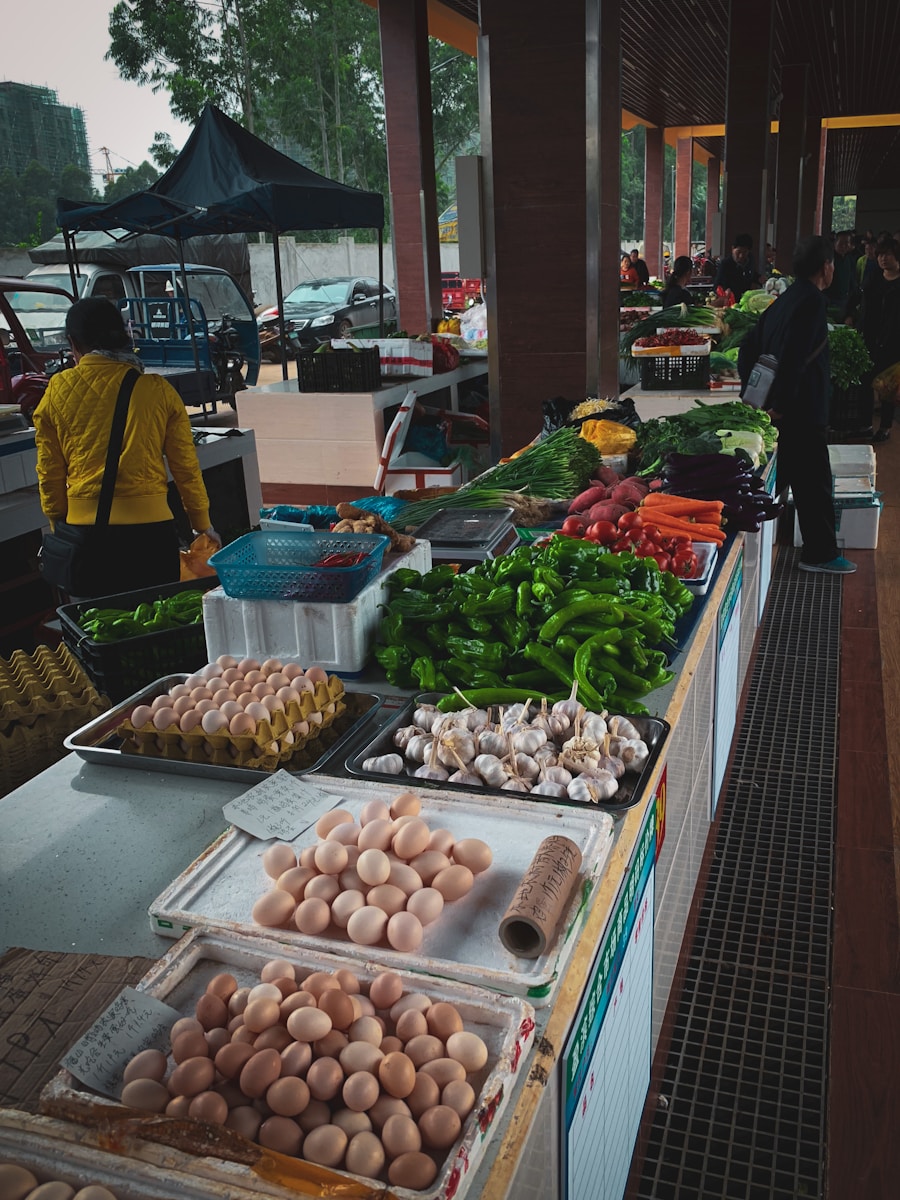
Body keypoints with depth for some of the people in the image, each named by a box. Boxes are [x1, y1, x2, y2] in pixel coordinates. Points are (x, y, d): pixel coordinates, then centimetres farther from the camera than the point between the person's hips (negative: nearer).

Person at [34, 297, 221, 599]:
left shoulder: (58, 390, 0)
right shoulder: (158, 390, -1)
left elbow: (49, 472, 6)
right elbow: (186, 466, 3)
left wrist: (58, 524, 20)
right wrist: (202, 524, 15)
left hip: (84, 525, 1)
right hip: (150, 525, -1)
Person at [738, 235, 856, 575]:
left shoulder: (783, 301, 14)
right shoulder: (811, 301, -15)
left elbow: (748, 349, 16)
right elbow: (794, 358, -24)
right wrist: (780, 403, -20)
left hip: (780, 411, 9)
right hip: (802, 413, -9)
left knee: (773, 481, 15)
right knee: (814, 484, 1)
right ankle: (821, 554, 10)